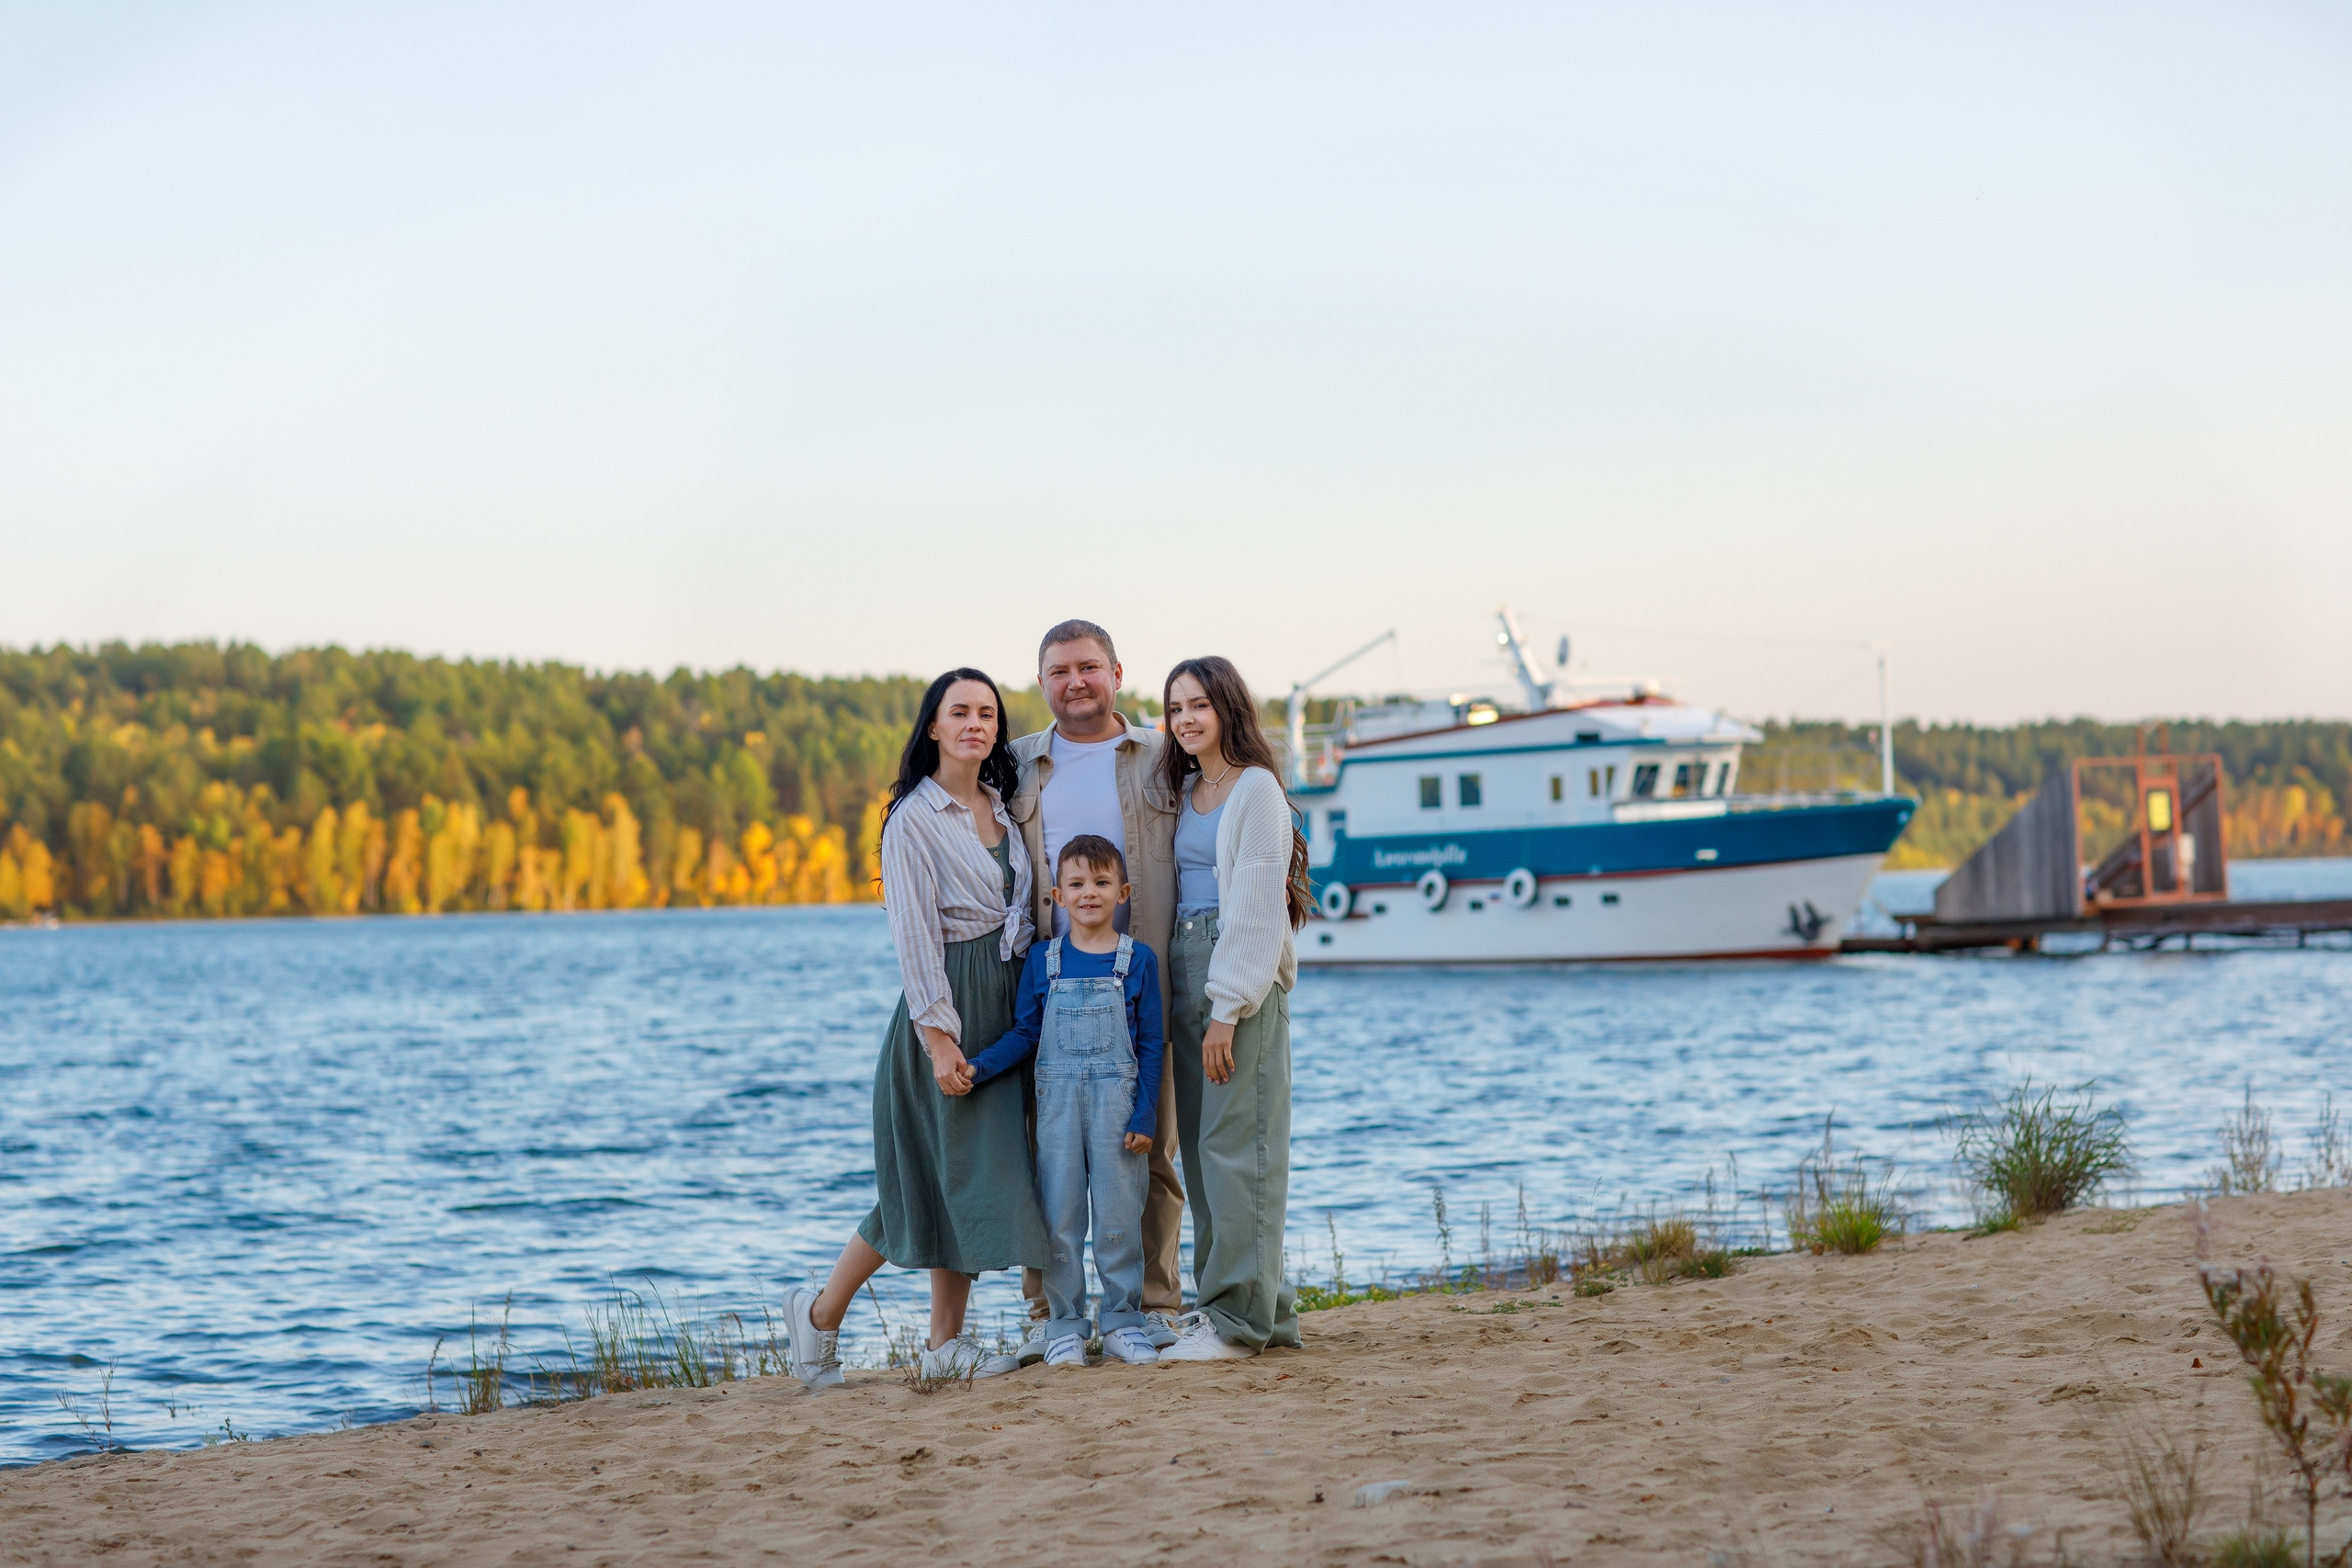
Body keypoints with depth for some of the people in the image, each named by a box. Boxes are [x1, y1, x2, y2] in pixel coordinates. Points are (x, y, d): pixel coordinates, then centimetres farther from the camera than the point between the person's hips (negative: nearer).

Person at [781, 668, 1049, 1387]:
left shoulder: (1002, 807, 13)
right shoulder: (914, 816, -8)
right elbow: (914, 931, -13)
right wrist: (939, 1031, -19)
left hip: (1005, 1004, 7)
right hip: (945, 1002, -7)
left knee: (974, 1175, 5)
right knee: (937, 1174, -5)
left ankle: (947, 1342, 8)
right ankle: (821, 1313, 9)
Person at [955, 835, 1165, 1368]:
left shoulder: (1138, 960, 1)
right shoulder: (1043, 960, 5)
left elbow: (1150, 1046, 1)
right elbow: (1024, 1035, 7)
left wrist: (1144, 1116, -5)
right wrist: (978, 1068, -8)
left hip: (1117, 1102, -1)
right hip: (1058, 1102, 1)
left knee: (1118, 1213, 2)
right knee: (1060, 1214, 3)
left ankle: (1121, 1321, 12)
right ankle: (1066, 1325, 11)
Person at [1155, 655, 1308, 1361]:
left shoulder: (1256, 788, -6)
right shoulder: (1183, 791, 17)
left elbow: (1258, 904, -12)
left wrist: (1228, 1007, -17)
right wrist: (1176, 1002, 9)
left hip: (1242, 972, -8)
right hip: (1183, 966, 8)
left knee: (1235, 1143, -8)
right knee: (1201, 1144, 7)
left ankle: (1241, 1315, -7)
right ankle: (1262, 1304, 13)